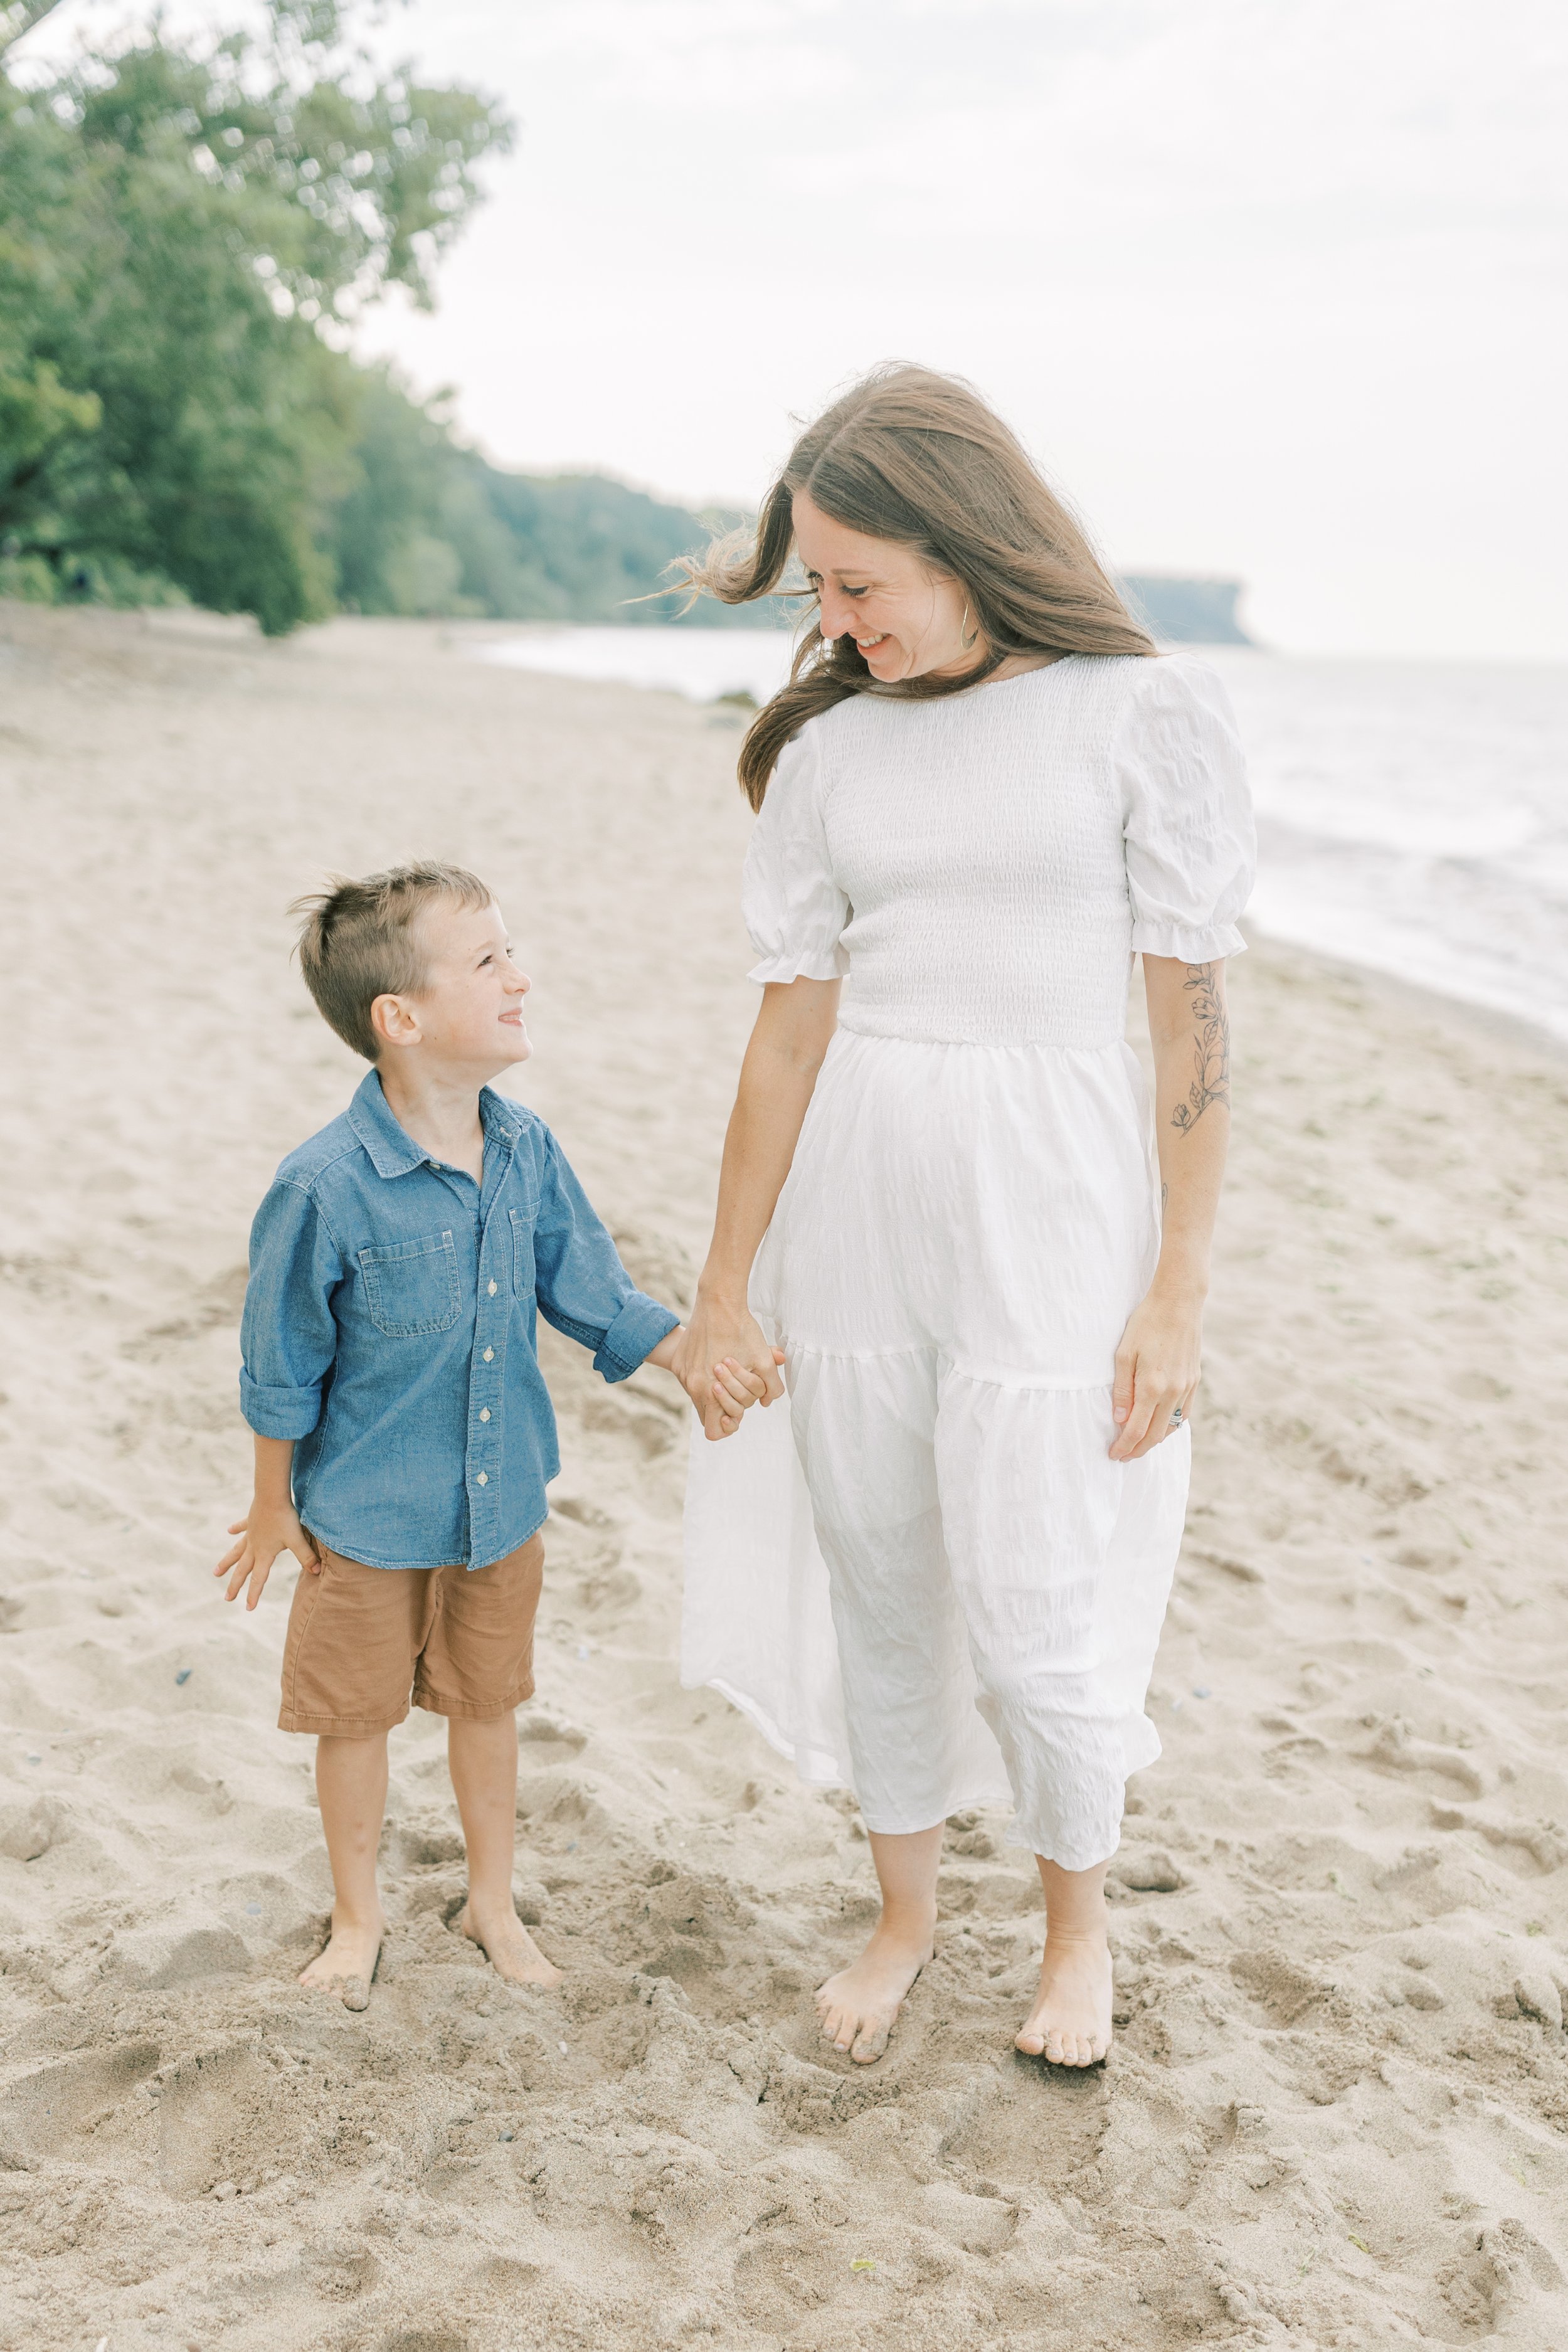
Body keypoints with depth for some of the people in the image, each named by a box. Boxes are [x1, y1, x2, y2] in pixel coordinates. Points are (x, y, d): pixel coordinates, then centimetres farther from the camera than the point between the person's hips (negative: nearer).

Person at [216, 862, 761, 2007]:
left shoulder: (528, 1150, -9)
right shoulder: (325, 1186, -24)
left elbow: (590, 1289, 3)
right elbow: (282, 1366, -12)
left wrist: (695, 1352, -10)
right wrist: (275, 1507, -2)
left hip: (502, 1501, 4)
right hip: (367, 1514, -4)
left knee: (487, 1704, 20)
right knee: (357, 1714, 14)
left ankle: (494, 1903, 41)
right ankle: (358, 1916, 38)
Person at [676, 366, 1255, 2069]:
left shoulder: (1143, 715, -5)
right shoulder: (834, 746, 4)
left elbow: (1192, 1014, -5)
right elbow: (791, 1026, 6)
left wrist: (1179, 1291, -8)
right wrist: (724, 1288, 6)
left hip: (1043, 1226, -3)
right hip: (849, 1219, 4)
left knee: (1029, 1627, 1)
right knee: (877, 1597, 13)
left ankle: (1079, 1927, 31)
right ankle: (904, 1913, 37)